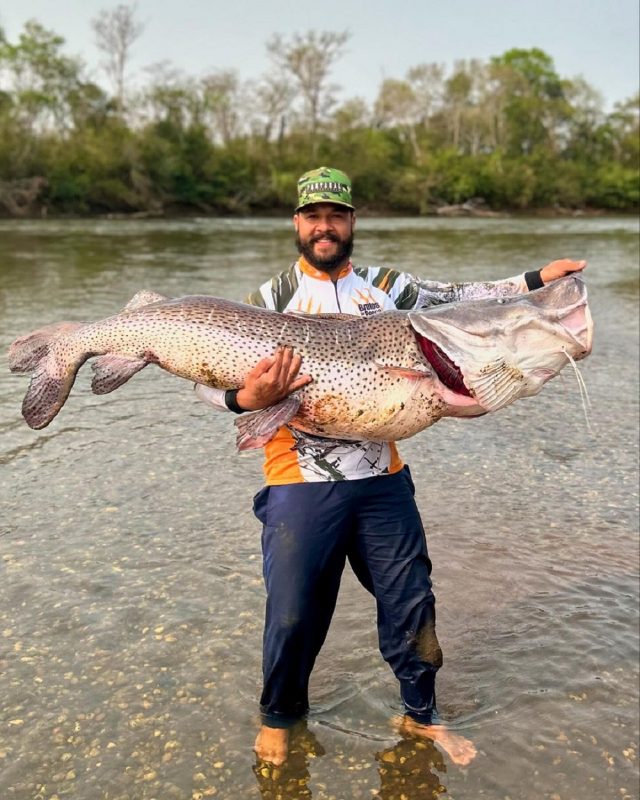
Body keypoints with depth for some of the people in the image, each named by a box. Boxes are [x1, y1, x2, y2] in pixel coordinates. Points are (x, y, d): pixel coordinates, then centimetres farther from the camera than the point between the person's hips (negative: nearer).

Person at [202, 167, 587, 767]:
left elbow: (460, 298, 5)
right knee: (292, 614, 7)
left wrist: (536, 280, -4)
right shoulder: (272, 298, -1)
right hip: (300, 485, -2)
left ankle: (421, 715, 35)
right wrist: (247, 398, -28)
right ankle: (279, 716, 35)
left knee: (410, 601, 12)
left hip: (382, 480, 3)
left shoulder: (386, 287, 8)